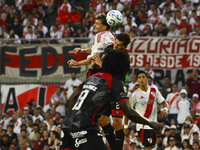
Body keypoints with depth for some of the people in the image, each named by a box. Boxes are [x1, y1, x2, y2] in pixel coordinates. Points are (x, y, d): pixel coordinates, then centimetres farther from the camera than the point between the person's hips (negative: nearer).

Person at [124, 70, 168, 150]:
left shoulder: (154, 91, 6)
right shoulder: (135, 95, -7)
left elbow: (164, 102, 10)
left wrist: (165, 109, -14)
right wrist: (125, 127, -2)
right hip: (143, 126, -6)